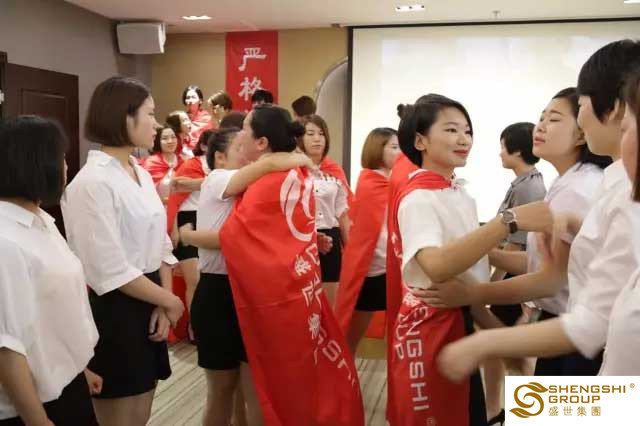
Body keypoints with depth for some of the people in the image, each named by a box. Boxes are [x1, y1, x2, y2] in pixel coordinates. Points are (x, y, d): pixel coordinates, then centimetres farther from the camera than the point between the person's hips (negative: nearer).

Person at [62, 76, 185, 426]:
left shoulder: (142, 174, 9)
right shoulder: (93, 182, -17)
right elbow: (111, 270, -21)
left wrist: (163, 304, -2)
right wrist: (170, 301, -9)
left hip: (147, 307, 8)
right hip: (113, 311, -8)